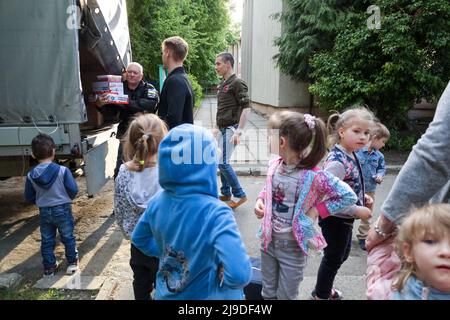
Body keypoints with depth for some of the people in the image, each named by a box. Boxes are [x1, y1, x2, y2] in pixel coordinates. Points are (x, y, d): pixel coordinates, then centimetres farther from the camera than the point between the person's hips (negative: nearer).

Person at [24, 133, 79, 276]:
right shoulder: (62, 171, -19)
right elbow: (73, 190, -16)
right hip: (63, 210, -2)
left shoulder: (31, 176, -9)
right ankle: (72, 263, 27)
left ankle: (49, 267, 25)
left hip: (44, 212, 2)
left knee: (47, 241, 16)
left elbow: (29, 198, -1)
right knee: (68, 237, 15)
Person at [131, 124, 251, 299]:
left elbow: (139, 238, 4)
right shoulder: (215, 212, -32)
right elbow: (239, 275, -39)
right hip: (206, 295, -4)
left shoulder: (158, 201, -14)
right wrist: (224, 280, -19)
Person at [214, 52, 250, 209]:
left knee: (223, 162, -10)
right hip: (222, 129, 9)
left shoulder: (237, 83, -12)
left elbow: (246, 108, -17)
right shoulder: (222, 84, 15)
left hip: (230, 128, -9)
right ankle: (226, 193, 24)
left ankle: (240, 195, 2)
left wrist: (239, 131, -22)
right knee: (222, 162, 12)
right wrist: (216, 127, 21)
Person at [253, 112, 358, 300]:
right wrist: (260, 200, -6)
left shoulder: (312, 176, -26)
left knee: (286, 296, 17)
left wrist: (316, 211, -20)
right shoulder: (274, 166, -7)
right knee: (268, 293, 24)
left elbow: (349, 196, -20)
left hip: (293, 246, -5)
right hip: (269, 240, 5)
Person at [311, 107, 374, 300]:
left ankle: (324, 287, 49)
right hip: (335, 219, -10)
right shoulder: (337, 161, -29)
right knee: (333, 258, 11)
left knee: (342, 254, 27)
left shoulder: (350, 155, 1)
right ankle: (321, 295, 36)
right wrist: (357, 210, -26)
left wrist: (362, 197, 3)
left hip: (345, 218, 10)